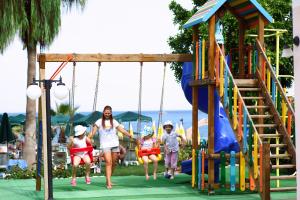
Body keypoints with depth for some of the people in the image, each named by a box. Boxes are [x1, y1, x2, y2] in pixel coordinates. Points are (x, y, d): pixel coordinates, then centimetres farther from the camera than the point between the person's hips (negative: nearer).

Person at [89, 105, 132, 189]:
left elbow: (122, 130, 12)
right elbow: (93, 131, -2)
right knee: (108, 162, -15)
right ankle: (109, 183, -19)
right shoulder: (100, 121, 5)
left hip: (115, 144, 3)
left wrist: (130, 136, 7)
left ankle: (108, 179, 18)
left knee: (113, 163, 4)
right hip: (105, 145, -3)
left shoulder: (113, 121, 12)